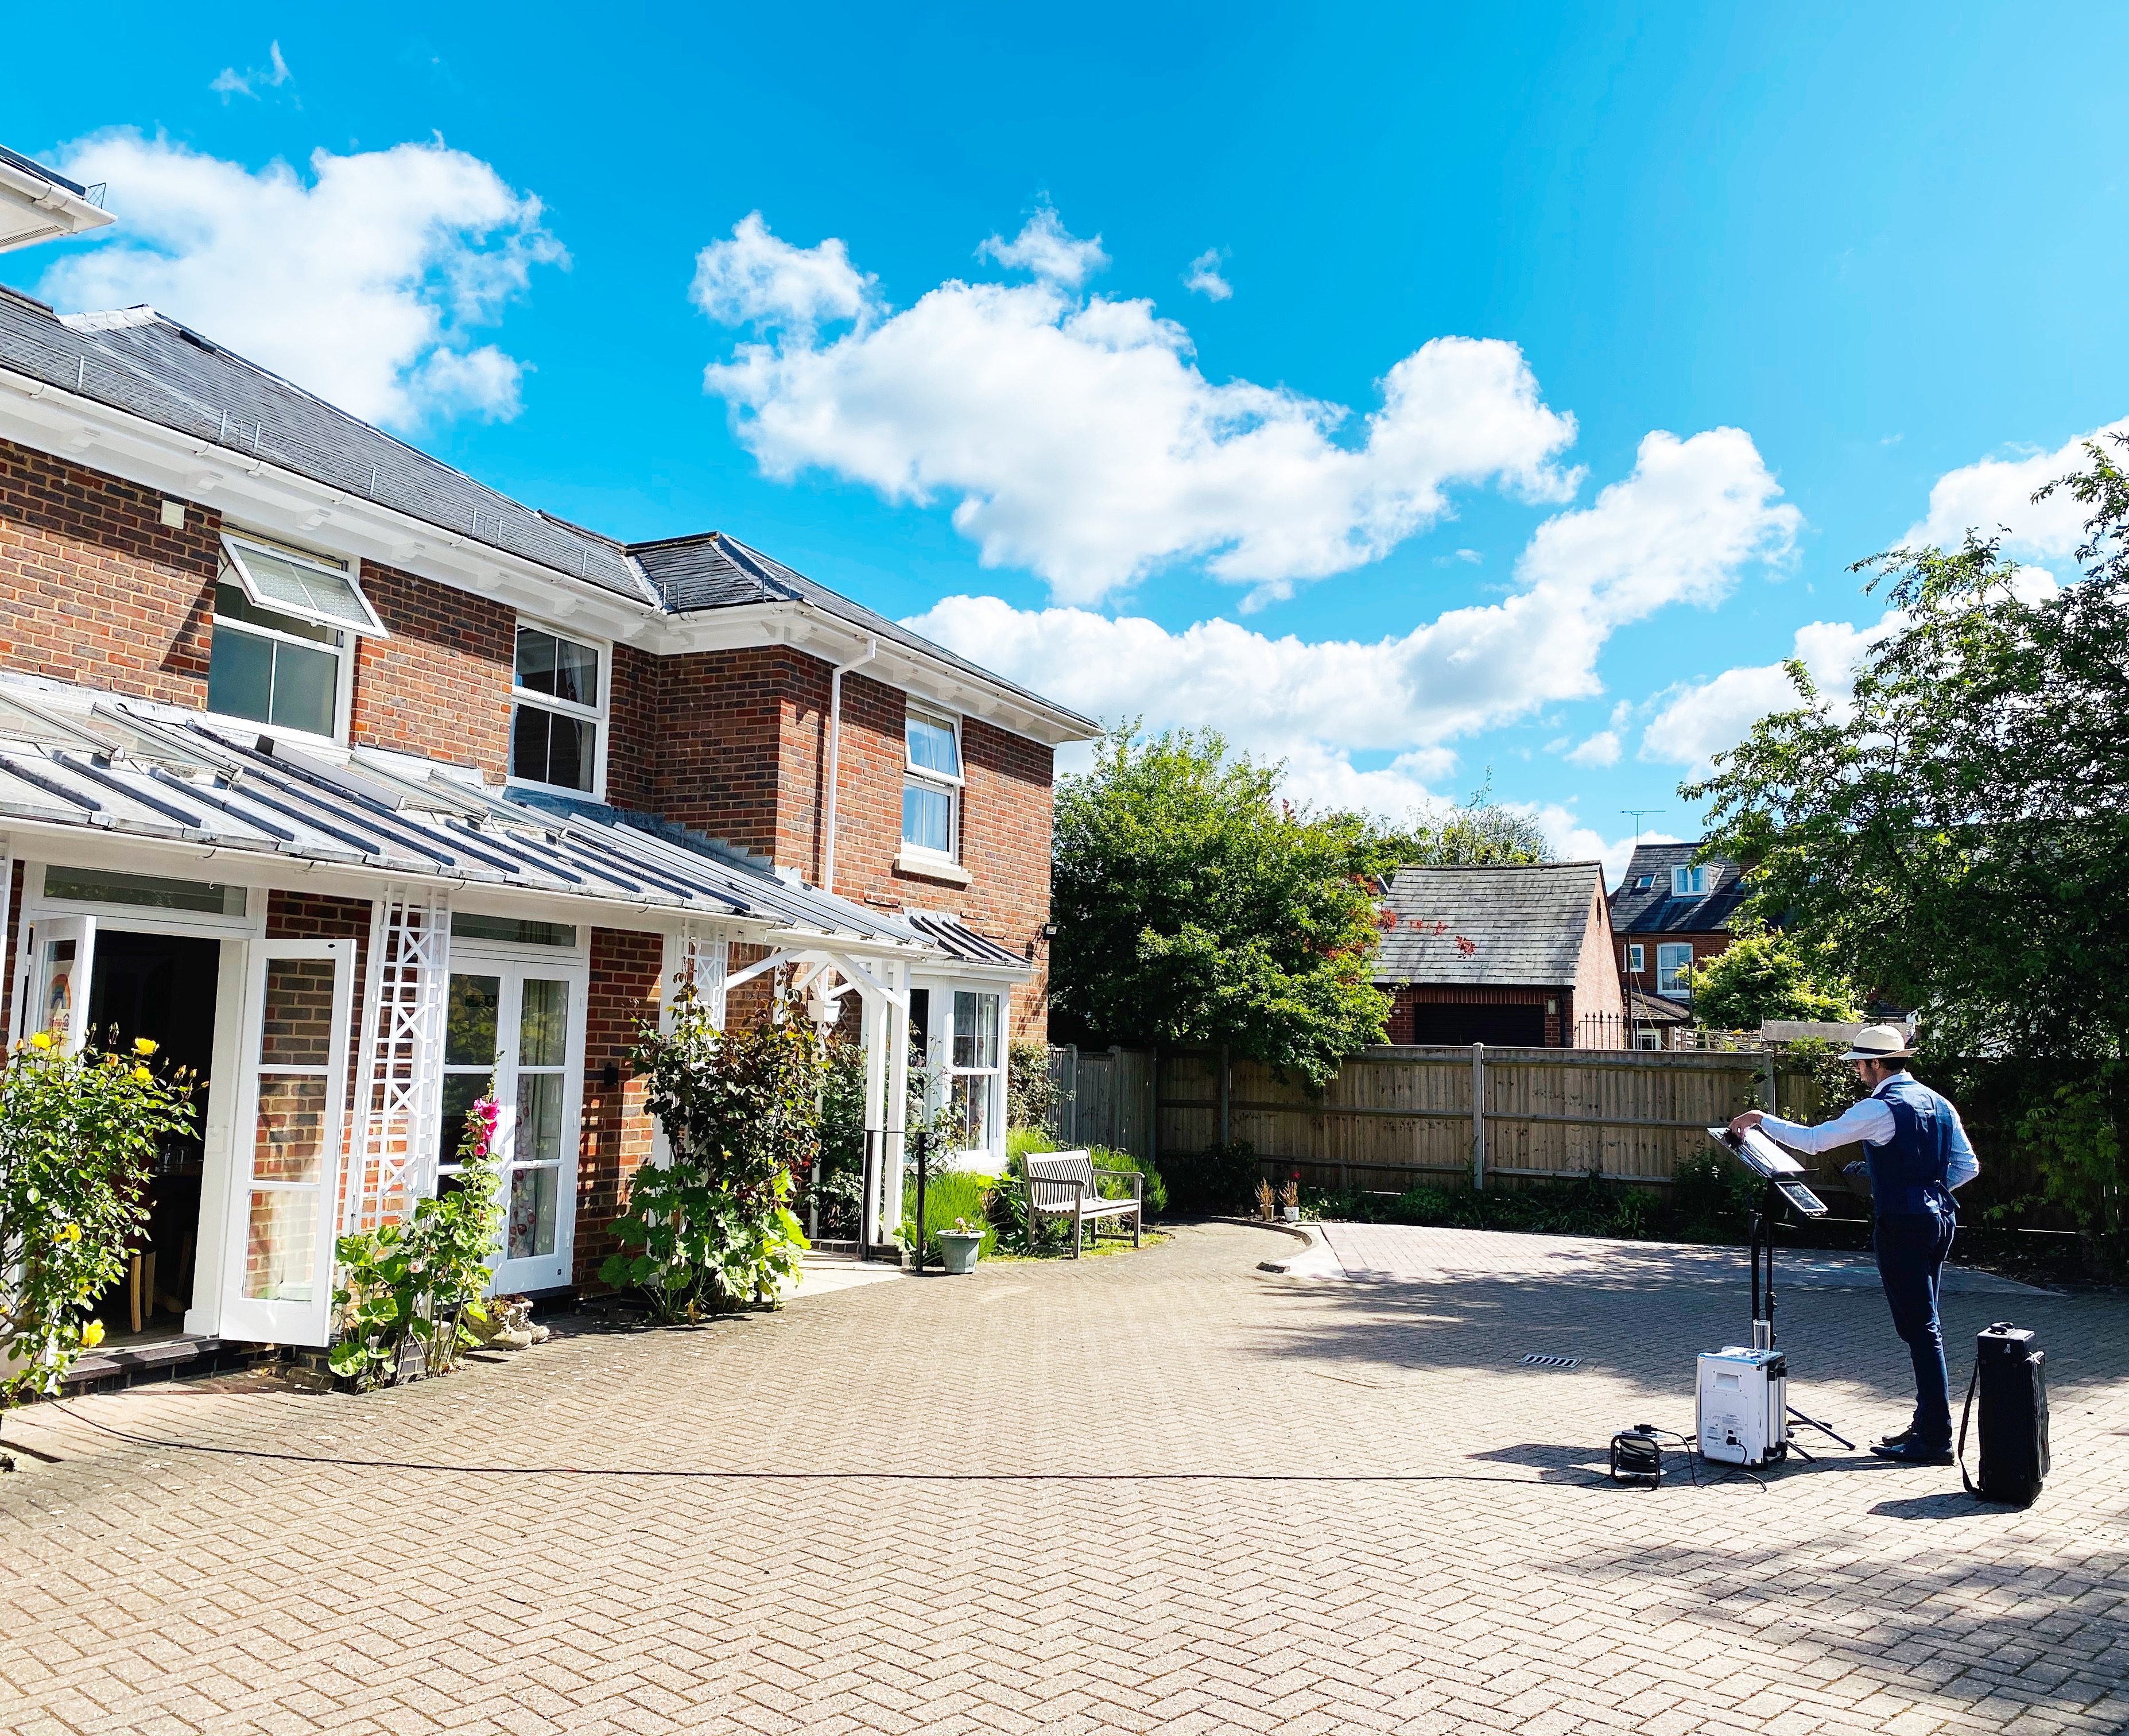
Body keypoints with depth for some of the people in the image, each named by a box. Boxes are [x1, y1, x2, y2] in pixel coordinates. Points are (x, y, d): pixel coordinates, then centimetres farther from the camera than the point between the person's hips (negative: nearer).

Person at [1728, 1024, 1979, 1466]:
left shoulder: (1880, 1108, -15)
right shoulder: (1938, 1102, 10)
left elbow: (1813, 1140, -14)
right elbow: (1968, 1167, 13)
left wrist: (1761, 1120, -3)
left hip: (1902, 1225, -9)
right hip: (1938, 1218, 9)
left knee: (1920, 1329, -4)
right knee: (1923, 1325, 16)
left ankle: (1936, 1440, 1)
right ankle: (1928, 1424, 23)